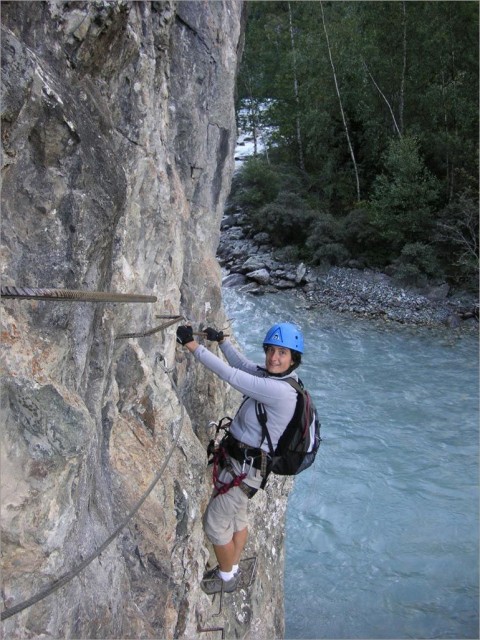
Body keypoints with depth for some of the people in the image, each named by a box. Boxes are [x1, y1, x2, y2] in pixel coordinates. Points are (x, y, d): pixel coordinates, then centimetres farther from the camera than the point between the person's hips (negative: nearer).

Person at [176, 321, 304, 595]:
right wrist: (222, 340, 16)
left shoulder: (280, 391, -30)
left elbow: (230, 374, -31)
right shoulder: (270, 376, -3)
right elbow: (241, 363, 16)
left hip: (243, 467, -9)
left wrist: (192, 344, -26)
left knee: (215, 524, 8)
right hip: (239, 459, 9)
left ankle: (226, 578, 30)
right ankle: (232, 570, 46)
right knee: (237, 518, 26)